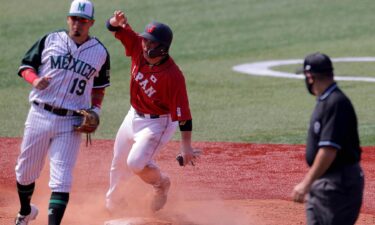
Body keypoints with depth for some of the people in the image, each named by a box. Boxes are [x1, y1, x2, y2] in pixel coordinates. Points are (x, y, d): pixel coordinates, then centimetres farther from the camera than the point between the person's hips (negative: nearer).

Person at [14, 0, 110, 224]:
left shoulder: (100, 52, 4)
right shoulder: (50, 41, 2)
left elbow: (99, 87, 16)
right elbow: (26, 65, 8)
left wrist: (95, 110, 0)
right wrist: (35, 80, -13)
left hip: (71, 123, -1)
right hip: (40, 115, 1)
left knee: (61, 180, -11)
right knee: (25, 172, 13)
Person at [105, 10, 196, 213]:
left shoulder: (173, 76, -31)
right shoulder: (138, 46, -15)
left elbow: (182, 113, -28)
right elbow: (114, 28, -11)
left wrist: (186, 147, -27)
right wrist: (116, 21, -36)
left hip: (158, 123, -7)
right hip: (134, 116, 7)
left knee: (136, 163, -23)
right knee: (118, 163, 21)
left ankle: (161, 183, 10)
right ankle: (112, 202, 47)